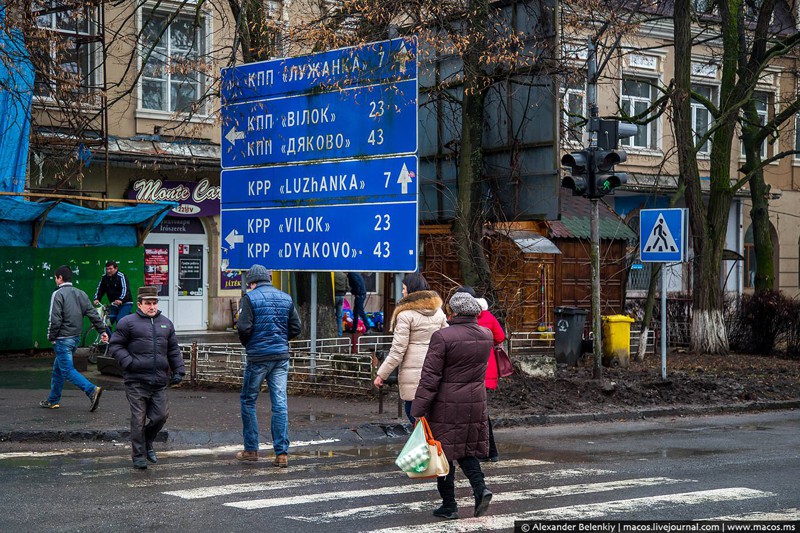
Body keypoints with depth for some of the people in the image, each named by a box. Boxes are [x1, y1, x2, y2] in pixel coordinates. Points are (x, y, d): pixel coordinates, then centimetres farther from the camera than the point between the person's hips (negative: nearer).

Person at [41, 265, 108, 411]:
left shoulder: (58, 294, -11)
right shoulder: (80, 293, 10)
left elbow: (55, 319, -17)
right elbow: (92, 313, 7)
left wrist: (51, 337, -8)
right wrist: (102, 331, 7)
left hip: (63, 339, -8)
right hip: (76, 337, 8)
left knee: (68, 370, -9)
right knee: (58, 368, 18)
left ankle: (92, 390, -25)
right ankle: (53, 400, 24)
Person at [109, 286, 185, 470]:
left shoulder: (166, 323, 16)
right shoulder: (128, 322, 0)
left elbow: (174, 350, 20)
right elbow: (115, 345, 0)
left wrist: (178, 371, 10)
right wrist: (128, 363, -12)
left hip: (159, 382, 5)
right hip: (136, 381, -4)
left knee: (161, 415, 3)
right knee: (139, 418, -1)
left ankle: (147, 442, 29)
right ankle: (138, 455, 11)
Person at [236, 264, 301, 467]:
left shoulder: (250, 298, -6)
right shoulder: (286, 298, 9)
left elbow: (244, 328, -14)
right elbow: (295, 328, 7)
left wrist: (246, 343, 6)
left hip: (258, 356, -4)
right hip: (281, 355, 4)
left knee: (248, 401, 11)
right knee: (280, 404, 3)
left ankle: (251, 449, 14)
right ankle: (282, 453, -1)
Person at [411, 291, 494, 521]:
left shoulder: (442, 337, -16)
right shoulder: (486, 336, 2)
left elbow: (430, 377, -17)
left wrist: (419, 410, -13)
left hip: (447, 405, -5)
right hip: (475, 403, 5)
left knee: (444, 452, 6)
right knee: (467, 449, 18)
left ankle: (449, 506, 11)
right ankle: (480, 488, -3)